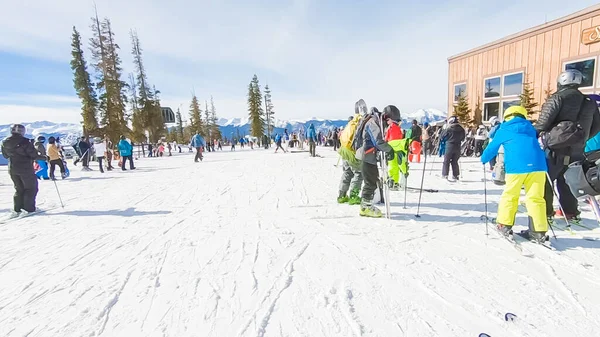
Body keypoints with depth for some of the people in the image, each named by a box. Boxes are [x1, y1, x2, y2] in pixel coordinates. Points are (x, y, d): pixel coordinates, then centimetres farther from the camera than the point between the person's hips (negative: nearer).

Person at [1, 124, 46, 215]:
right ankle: (29, 209, 4)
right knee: (31, 188, 6)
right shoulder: (24, 141, -17)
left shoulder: (4, 142, 3)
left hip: (12, 169, 6)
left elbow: (5, 156, 14)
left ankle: (16, 210, 14)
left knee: (19, 189, 17)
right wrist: (44, 158, 1)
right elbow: (34, 155, -16)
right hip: (25, 168, -6)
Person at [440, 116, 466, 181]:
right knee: (455, 161, 13)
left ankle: (445, 175, 0)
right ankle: (456, 175, 15)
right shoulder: (462, 129, 3)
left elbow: (442, 136, -3)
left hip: (449, 146, -5)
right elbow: (463, 138, 13)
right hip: (457, 147, 5)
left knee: (446, 161, 3)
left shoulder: (449, 129, -12)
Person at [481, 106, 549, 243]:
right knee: (536, 198, 4)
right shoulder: (530, 128, 24)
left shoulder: (503, 130, 13)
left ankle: (504, 225, 11)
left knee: (510, 196, 8)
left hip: (517, 166, -3)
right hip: (537, 165, 4)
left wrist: (484, 159, 36)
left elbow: (492, 148, 18)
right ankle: (539, 231, 3)